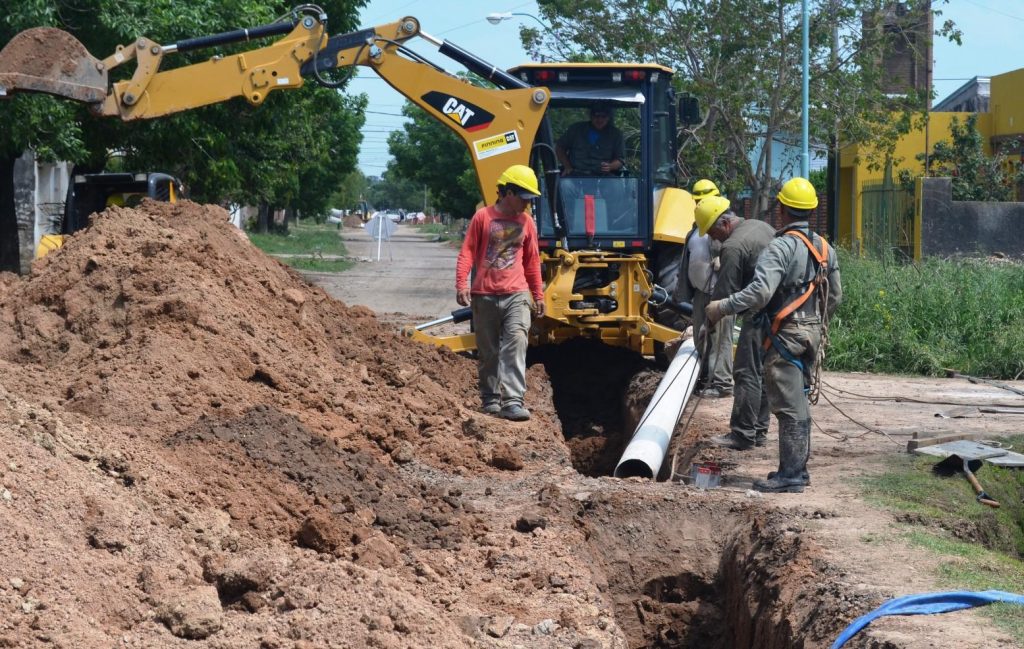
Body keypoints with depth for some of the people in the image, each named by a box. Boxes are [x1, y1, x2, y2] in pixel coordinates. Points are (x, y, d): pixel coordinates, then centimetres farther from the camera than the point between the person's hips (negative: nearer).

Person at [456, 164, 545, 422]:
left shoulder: (526, 222, 10)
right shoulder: (483, 217, 1)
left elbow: (532, 262, 18)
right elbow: (467, 253, 0)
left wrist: (538, 295, 20)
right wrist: (461, 284, -11)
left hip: (516, 294, 1)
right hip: (484, 295, -1)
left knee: (516, 343, -16)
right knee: (488, 351, 6)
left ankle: (513, 401, -22)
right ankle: (490, 400, 19)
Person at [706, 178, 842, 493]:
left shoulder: (781, 247, -17)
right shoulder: (824, 248, 10)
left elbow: (760, 291, -28)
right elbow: (835, 296, 17)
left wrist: (722, 307, -20)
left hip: (785, 336, -8)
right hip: (812, 334, 8)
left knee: (789, 406, -6)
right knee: (799, 402, 16)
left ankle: (790, 475, -4)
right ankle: (798, 467, 22)